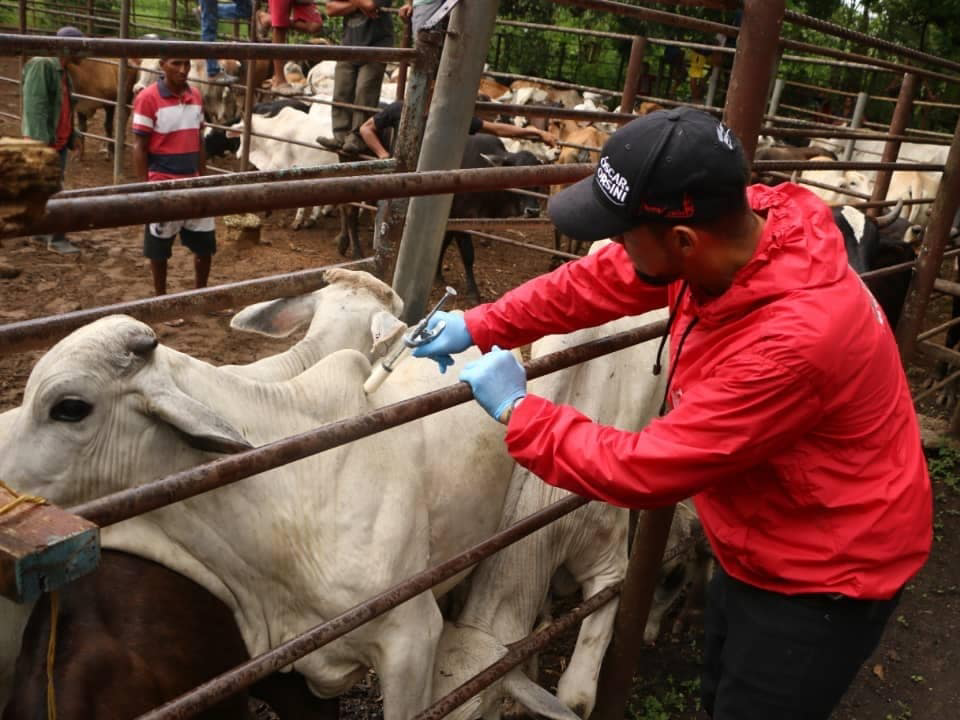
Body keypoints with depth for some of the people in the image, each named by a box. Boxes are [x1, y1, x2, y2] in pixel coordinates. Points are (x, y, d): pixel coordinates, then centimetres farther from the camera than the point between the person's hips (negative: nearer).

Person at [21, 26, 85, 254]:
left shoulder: (62, 70, 15)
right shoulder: (42, 65, -14)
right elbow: (34, 104, -21)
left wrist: (73, 135, 16)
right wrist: (40, 138, -26)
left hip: (60, 141, 9)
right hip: (44, 141, -9)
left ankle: (44, 230, 24)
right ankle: (57, 238, -1)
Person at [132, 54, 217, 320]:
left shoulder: (196, 96, 5)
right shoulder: (148, 98, -12)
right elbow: (139, 146, -11)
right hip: (163, 185, -5)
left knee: (205, 243, 10)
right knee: (160, 246, 8)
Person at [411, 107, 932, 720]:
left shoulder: (793, 341, -41)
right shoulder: (727, 230, -17)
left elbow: (643, 470, -33)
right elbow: (600, 281, 0)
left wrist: (517, 410, -21)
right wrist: (480, 327, -3)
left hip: (822, 577, -7)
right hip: (758, 547, 8)